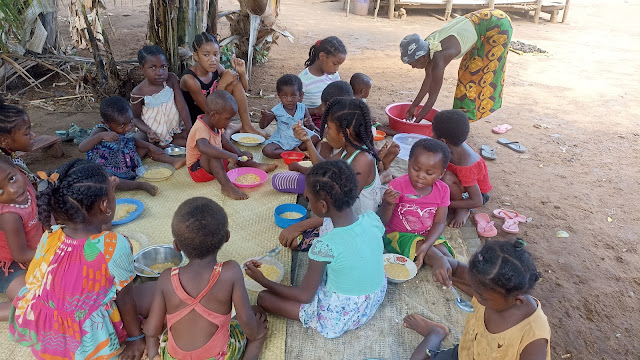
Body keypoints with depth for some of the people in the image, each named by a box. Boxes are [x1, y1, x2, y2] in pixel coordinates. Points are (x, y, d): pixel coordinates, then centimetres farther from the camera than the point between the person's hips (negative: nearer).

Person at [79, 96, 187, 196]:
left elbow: (131, 139, 16)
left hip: (128, 165, 7)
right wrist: (101, 136, -49)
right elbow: (81, 148, -38)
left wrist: (150, 146, 3)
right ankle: (141, 185, -39)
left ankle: (173, 161, -6)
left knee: (146, 148, 4)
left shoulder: (123, 129, -8)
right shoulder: (101, 131, -25)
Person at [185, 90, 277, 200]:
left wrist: (239, 153, 7)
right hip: (198, 168, -10)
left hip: (214, 163, 10)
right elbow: (203, 147, -52)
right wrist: (228, 156, -51)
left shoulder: (214, 123, -1)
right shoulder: (201, 129, -30)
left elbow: (223, 140, 15)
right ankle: (226, 185, -43)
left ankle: (255, 165, 12)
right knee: (213, 155, -37)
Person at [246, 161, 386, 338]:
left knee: (264, 298, 0)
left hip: (341, 315, -6)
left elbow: (305, 296, -18)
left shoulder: (325, 246, -31)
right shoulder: (372, 219, -17)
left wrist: (263, 281, -8)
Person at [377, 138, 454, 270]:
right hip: (399, 235, -4)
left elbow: (439, 222, -6)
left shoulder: (442, 190, -6)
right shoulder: (398, 185, -18)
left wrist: (426, 245, -23)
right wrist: (387, 205, -41)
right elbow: (383, 221, -17)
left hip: (429, 236, 5)